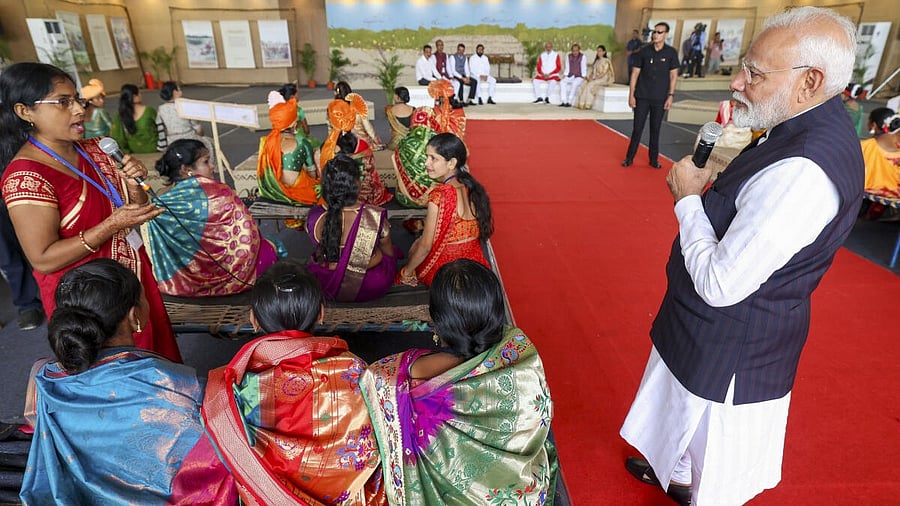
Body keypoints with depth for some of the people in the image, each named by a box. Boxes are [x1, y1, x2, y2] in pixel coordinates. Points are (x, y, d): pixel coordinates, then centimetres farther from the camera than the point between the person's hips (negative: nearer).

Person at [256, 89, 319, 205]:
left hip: (270, 193, 5)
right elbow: (312, 173, -3)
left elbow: (263, 172, 8)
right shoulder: (302, 143, -14)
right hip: (297, 193, -5)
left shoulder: (265, 142, -3)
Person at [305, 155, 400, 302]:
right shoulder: (375, 217, -29)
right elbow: (389, 253, -8)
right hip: (371, 289, -2)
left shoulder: (314, 217, -21)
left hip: (325, 288, 2)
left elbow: (320, 250, 1)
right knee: (391, 251, 27)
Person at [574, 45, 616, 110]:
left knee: (590, 85, -32)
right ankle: (582, 104, -26)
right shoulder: (596, 61, 19)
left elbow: (603, 73, -13)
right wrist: (588, 77, -5)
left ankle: (588, 104, -29)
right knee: (583, 85, -19)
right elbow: (592, 70, 16)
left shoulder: (606, 61, -5)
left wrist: (594, 78, -19)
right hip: (594, 79, 7)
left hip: (602, 80, -7)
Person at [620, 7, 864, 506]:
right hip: (714, 328, 10)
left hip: (731, 348, -10)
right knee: (683, 414, 34)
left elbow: (720, 284, -30)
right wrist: (710, 189, -5)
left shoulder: (801, 171, -33)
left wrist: (689, 199, -19)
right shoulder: (810, 127, -1)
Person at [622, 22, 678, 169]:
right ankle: (629, 158, 10)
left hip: (660, 99, 0)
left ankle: (654, 159, 17)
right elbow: (635, 73, 3)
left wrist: (671, 95, -4)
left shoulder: (671, 52, 1)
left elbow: (673, 75, 3)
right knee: (637, 128, 1)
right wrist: (631, 94, -2)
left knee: (655, 130, 7)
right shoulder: (644, 51, 1)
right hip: (642, 97, 0)